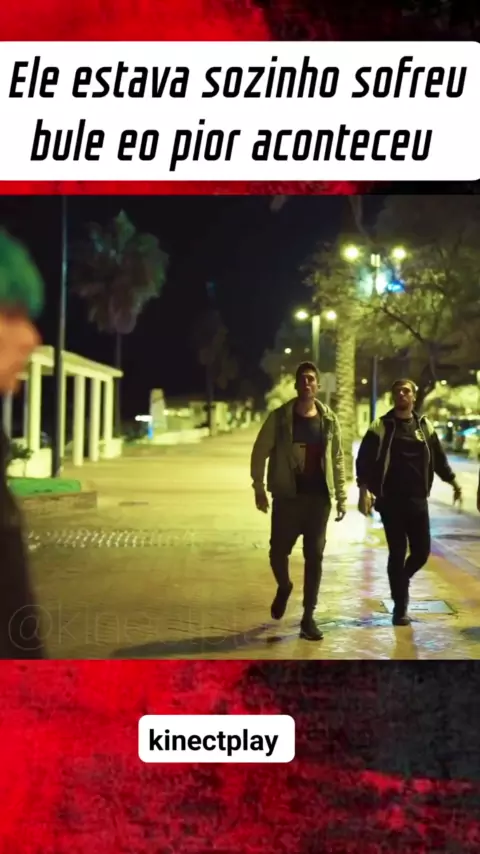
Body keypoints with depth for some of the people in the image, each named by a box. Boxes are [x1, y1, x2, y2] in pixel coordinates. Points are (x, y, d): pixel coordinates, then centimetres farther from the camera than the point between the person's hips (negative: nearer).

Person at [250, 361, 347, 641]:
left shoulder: (329, 419, 5)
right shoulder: (279, 417, -2)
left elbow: (337, 460, 10)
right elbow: (260, 453, 1)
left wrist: (341, 497, 7)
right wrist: (259, 488, -5)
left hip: (319, 497, 2)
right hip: (287, 496, -1)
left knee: (315, 557, 2)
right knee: (278, 552, 2)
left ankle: (308, 617, 11)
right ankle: (284, 587, 36)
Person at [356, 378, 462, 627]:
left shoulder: (425, 426, 9)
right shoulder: (381, 427, -2)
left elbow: (438, 458, 19)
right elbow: (364, 460, -6)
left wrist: (452, 482, 18)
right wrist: (364, 492, -16)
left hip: (418, 499, 3)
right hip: (390, 500, -3)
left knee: (421, 551, 1)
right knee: (397, 553, 0)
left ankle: (401, 580, 33)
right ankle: (400, 608, 11)